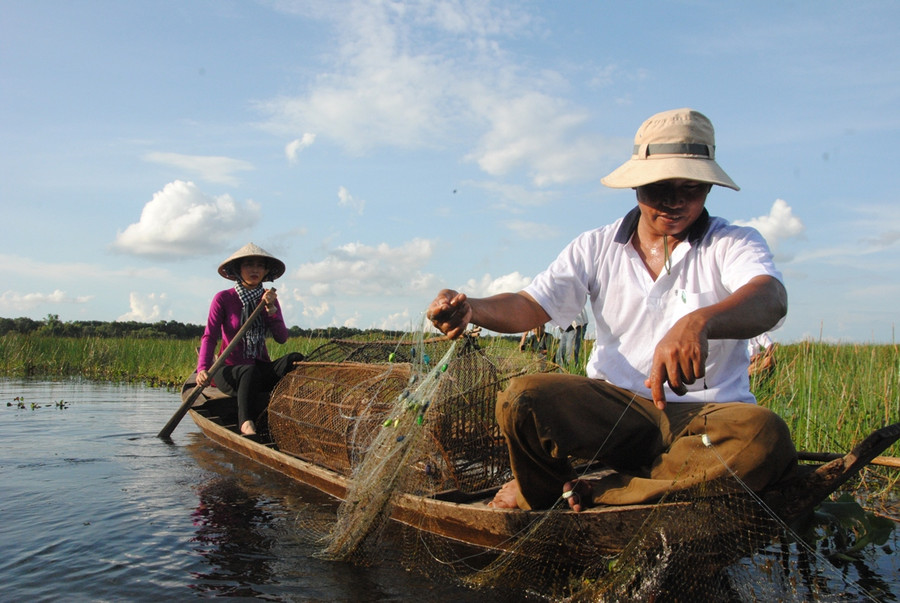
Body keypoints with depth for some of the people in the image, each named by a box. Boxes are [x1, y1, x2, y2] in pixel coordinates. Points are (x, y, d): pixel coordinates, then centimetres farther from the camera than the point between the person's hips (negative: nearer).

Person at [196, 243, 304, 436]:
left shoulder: (269, 299, 10)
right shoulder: (223, 299, -2)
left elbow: (282, 338, -2)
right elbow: (209, 337, -11)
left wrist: (271, 308, -16)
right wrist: (203, 369, -27)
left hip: (262, 370, 4)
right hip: (230, 372, -4)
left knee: (296, 358, -26)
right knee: (250, 372, -40)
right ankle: (246, 423, -52)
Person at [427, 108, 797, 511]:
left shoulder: (732, 244, 0)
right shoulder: (597, 248, 9)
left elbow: (770, 298, -22)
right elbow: (530, 306, 1)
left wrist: (699, 322, -46)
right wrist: (470, 309, -23)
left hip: (704, 415, 0)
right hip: (614, 409, 1)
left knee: (765, 437, -35)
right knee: (521, 399, -27)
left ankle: (587, 495, -22)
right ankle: (546, 501, 3)